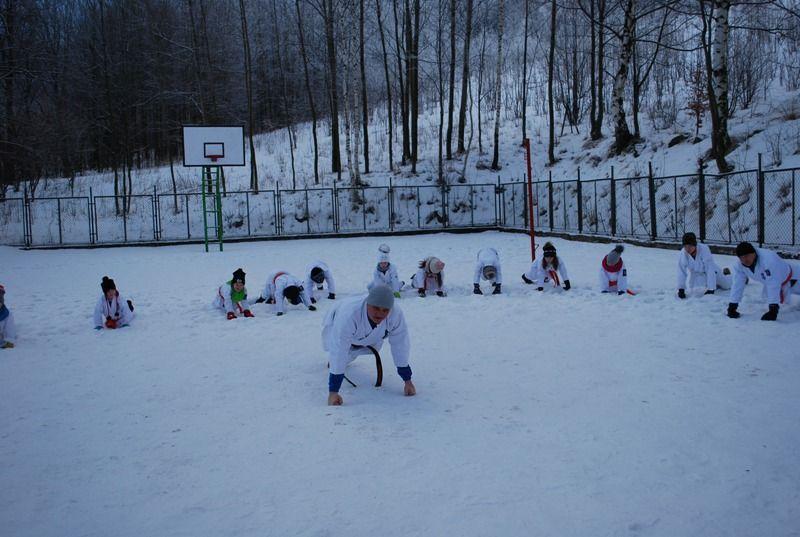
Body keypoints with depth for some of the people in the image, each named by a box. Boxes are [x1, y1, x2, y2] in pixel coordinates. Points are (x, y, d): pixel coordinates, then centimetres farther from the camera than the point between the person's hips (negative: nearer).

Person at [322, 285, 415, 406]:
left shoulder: (396, 315, -39)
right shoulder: (349, 314, -50)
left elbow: (400, 345, -27)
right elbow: (338, 351, -47)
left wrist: (407, 380, -24)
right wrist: (333, 392, -48)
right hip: (336, 326, -3)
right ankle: (332, 360, 29)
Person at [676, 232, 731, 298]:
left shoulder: (704, 249, -39)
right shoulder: (682, 254, -30)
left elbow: (710, 271, -39)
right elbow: (681, 272, -25)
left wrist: (710, 289, -42)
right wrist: (681, 289, -31)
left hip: (713, 272, -2)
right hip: (696, 273, 2)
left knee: (726, 285, 12)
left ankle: (726, 273, 47)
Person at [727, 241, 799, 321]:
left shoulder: (768, 259, -43)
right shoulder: (739, 265, -23)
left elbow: (773, 285, -44)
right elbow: (737, 284, -18)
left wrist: (773, 310, -44)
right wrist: (732, 307, -22)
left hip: (790, 278, -6)